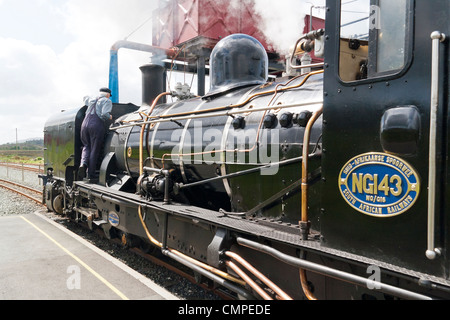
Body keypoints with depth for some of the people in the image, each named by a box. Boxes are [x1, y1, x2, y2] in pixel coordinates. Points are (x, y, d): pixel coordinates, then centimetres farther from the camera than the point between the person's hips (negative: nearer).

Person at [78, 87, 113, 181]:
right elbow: (105, 114, -12)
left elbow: (85, 98, 49)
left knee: (86, 146, 23)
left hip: (85, 125, 5)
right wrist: (109, 117, 9)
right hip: (97, 126, -5)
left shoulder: (92, 100, 24)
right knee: (95, 150, 1)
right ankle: (91, 175, 3)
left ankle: (83, 164, -4)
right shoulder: (107, 101, 6)